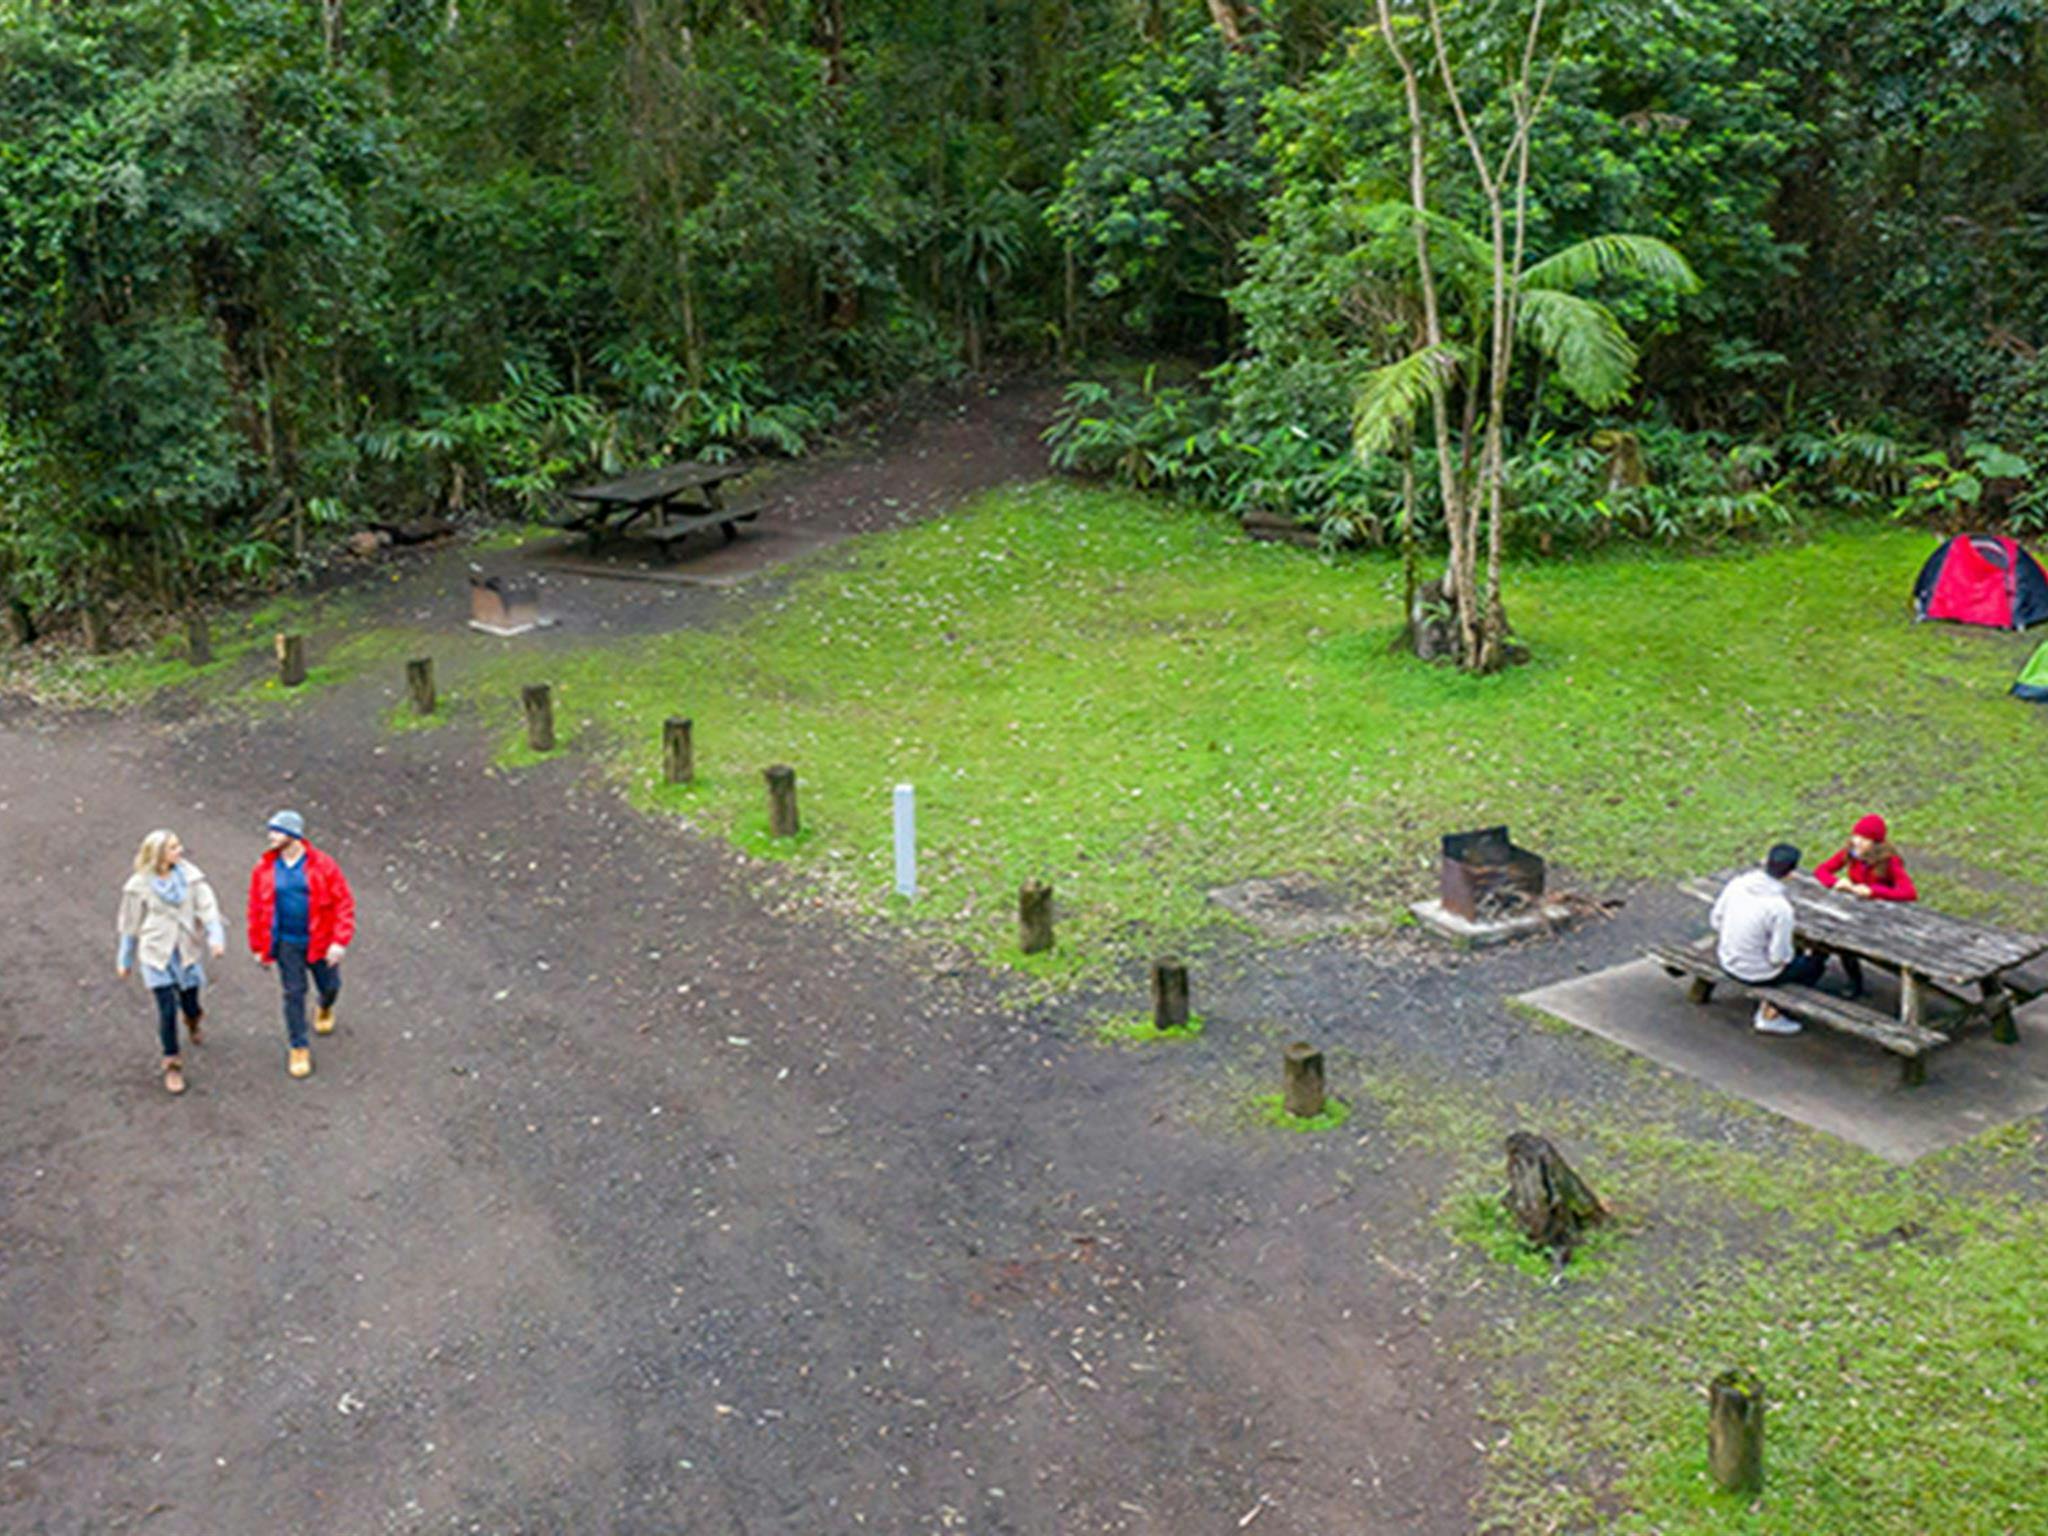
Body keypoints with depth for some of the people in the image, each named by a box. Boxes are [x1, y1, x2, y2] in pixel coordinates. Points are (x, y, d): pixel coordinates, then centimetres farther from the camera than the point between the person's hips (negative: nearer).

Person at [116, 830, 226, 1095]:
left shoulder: (190, 876, -6)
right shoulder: (140, 885, -8)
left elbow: (207, 909, -12)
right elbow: (130, 925, 3)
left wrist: (216, 938, -29)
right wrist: (125, 961, 10)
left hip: (186, 954, 2)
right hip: (156, 955, -2)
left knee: (190, 1005, 11)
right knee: (167, 1009, -7)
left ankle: (193, 1020, 50)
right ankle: (172, 1064, 9)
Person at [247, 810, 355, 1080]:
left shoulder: (322, 865, -13)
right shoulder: (264, 869, -5)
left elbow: (344, 903, -12)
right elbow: (256, 909, 4)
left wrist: (340, 941, -18)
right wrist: (259, 947, 7)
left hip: (320, 942, -1)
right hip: (286, 943, 1)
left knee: (329, 986, 13)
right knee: (294, 993, 3)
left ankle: (325, 1010, 50)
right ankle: (299, 1048, 16)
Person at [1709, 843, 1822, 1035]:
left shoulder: (1737, 883, -13)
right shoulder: (1781, 907, -28)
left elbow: (1715, 920, -1)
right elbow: (1779, 957, -22)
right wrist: (1787, 956, 0)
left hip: (1727, 961, 6)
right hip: (1758, 973, -6)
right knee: (1815, 963, 18)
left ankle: (1764, 1007, 29)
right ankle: (1770, 1016, 23)